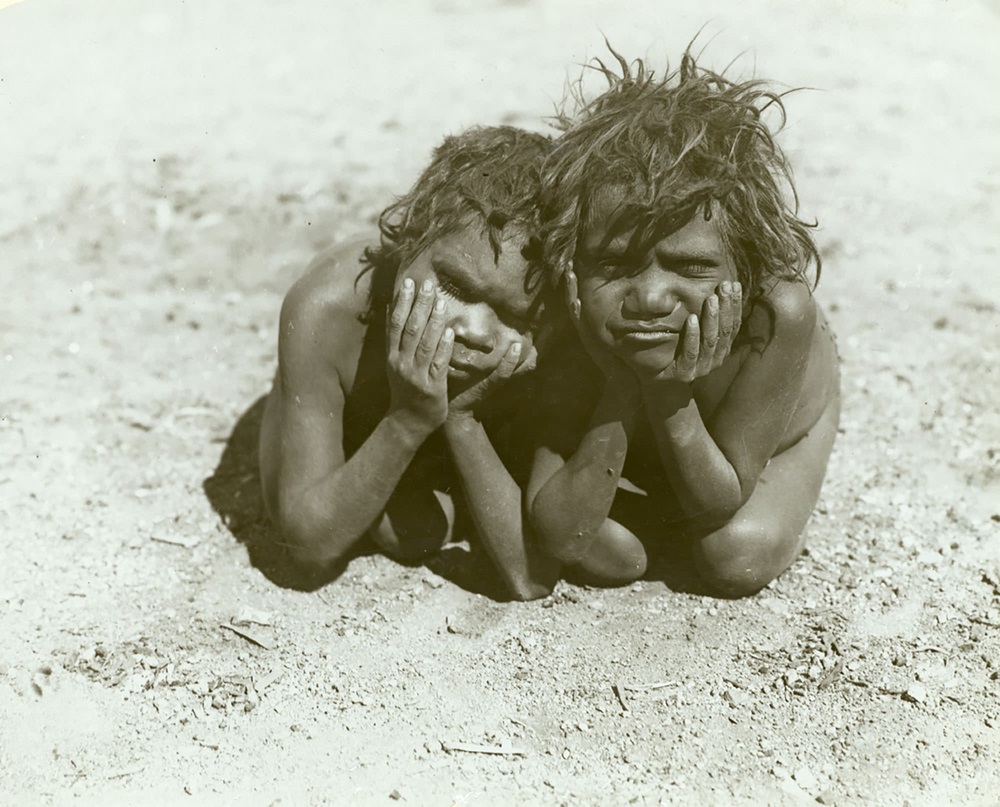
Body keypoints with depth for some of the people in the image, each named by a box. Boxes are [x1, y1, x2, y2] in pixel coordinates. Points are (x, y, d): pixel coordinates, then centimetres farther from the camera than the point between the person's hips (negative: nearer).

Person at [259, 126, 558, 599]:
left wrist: (461, 420, -47)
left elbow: (534, 579, -37)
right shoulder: (325, 310, -43)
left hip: (473, 439, 2)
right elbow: (312, 548, -37)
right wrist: (408, 422, -51)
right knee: (412, 535, -18)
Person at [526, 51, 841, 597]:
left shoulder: (779, 312, -44)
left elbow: (720, 505, -31)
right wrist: (621, 395, -47)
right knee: (603, 555, -17)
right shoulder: (572, 331, -39)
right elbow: (560, 536, -37)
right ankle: (665, 511, 18)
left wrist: (670, 398, -49)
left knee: (737, 557, -20)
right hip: (639, 448, 1)